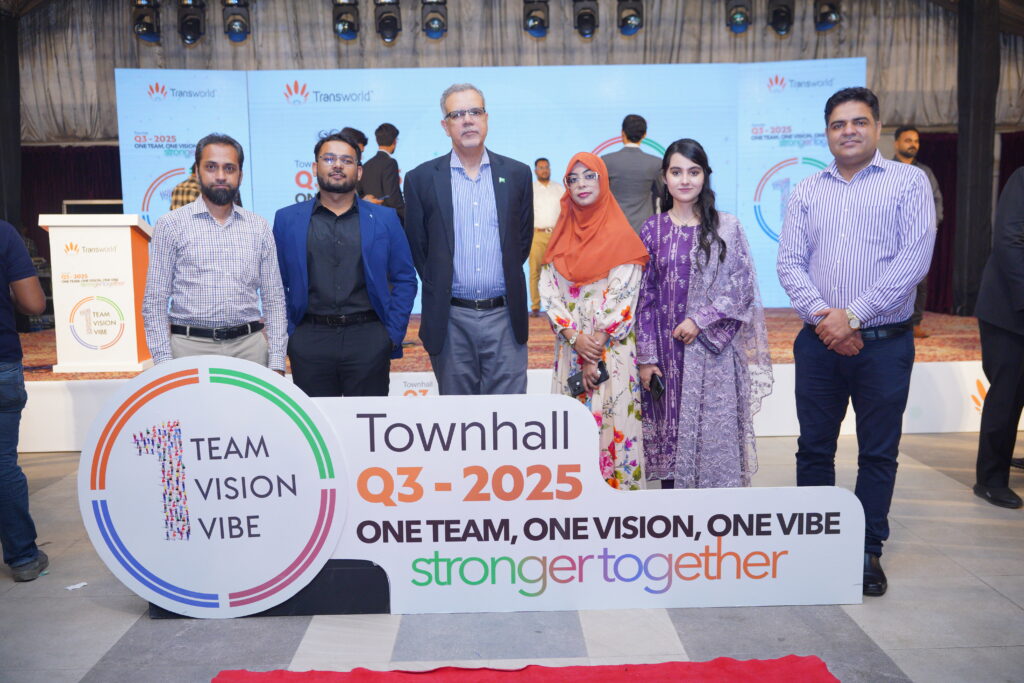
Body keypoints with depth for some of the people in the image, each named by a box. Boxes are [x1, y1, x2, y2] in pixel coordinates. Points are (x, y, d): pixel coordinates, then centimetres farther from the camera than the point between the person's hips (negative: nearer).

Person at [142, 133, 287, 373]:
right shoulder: (171, 225, 4)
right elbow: (155, 302, 2)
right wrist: (164, 364, -7)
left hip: (250, 345, 2)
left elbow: (274, 300, 9)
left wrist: (276, 363, 1)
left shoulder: (259, 227, 10)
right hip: (191, 347, -2)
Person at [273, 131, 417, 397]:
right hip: (309, 341, 0)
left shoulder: (385, 219, 7)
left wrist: (393, 334, 0)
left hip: (369, 338, 0)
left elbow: (405, 280, 7)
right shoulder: (287, 219, 8)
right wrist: (285, 334, 0)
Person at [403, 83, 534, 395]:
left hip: (504, 316, 1)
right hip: (450, 320, 0)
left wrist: (506, 283, 9)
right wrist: (438, 290, 7)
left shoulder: (517, 174, 6)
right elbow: (417, 246, 8)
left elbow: (523, 238, 13)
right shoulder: (421, 179, 2)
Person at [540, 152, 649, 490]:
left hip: (611, 349, -4)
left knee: (610, 423, -3)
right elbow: (547, 289, 2)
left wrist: (595, 355, -13)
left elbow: (622, 298, -10)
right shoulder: (562, 234, 10)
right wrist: (575, 336, -12)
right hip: (569, 347, 4)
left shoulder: (620, 235, -4)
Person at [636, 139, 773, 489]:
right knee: (669, 432, 7)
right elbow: (644, 297, 3)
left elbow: (742, 288, -2)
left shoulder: (727, 228, 1)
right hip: (667, 352, 2)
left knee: (713, 432, 0)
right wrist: (646, 357, -1)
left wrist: (700, 320, -13)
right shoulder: (652, 230, 4)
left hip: (713, 350, -1)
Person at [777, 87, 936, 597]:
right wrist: (821, 316, -13)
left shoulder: (908, 182, 0)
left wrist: (853, 315, -16)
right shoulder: (807, 191, 9)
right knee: (814, 447, 10)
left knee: (878, 453, 7)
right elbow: (789, 262, 2)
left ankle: (868, 552, 21)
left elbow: (915, 258, -11)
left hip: (883, 343, -2)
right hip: (819, 341, 3)